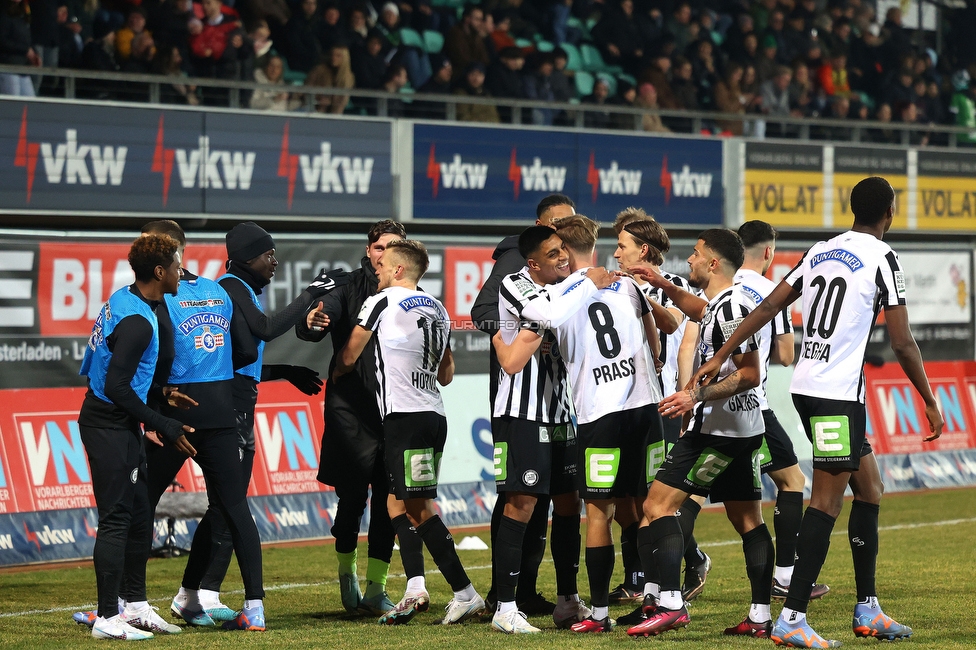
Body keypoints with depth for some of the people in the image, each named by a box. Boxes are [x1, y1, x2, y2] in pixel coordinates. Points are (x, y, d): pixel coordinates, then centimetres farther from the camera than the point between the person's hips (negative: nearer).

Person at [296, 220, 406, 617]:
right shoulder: (350, 289, 0)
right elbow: (309, 330, -12)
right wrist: (312, 323, -34)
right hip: (352, 410, -2)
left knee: (388, 501, 0)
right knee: (353, 498, -1)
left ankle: (375, 588, 6)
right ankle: (347, 573, 24)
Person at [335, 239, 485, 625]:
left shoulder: (381, 302, -4)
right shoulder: (438, 310, 17)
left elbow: (349, 357, 5)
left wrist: (334, 376, 26)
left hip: (404, 415, -8)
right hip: (433, 414, 8)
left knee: (419, 508, -8)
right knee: (397, 502, 14)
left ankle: (465, 594, -12)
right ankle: (415, 589, 3)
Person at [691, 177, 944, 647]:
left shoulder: (820, 252, 13)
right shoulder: (882, 259, -8)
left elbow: (767, 308, 10)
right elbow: (902, 343, -8)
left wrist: (719, 358, 14)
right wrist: (930, 403, 1)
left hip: (806, 387, 8)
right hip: (837, 395, -8)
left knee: (869, 489, 16)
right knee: (827, 502, -7)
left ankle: (868, 611, 20)